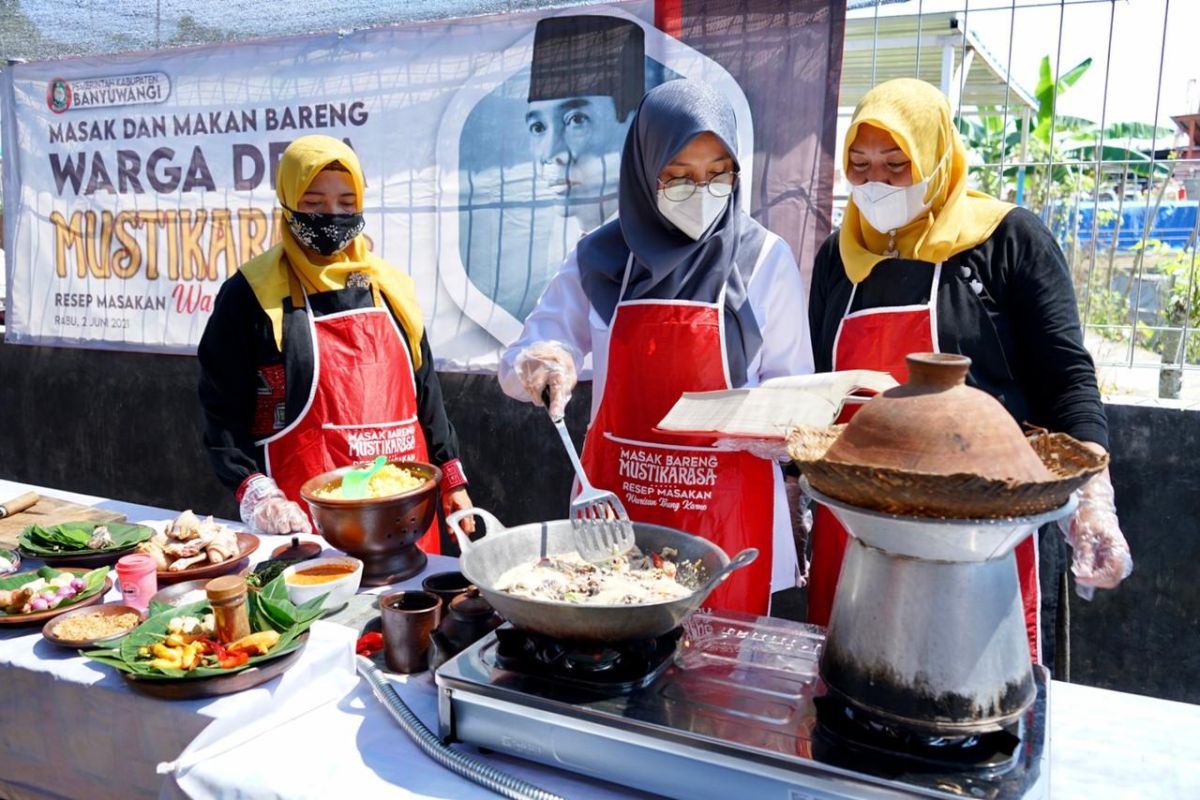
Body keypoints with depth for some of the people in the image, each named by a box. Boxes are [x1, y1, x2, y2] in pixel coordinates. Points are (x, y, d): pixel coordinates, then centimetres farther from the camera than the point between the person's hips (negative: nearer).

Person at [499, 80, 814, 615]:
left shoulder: (765, 259, -3)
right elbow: (518, 362, 4)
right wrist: (540, 362, -18)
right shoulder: (603, 257, 1)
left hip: (724, 513, -1)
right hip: (615, 497, 2)